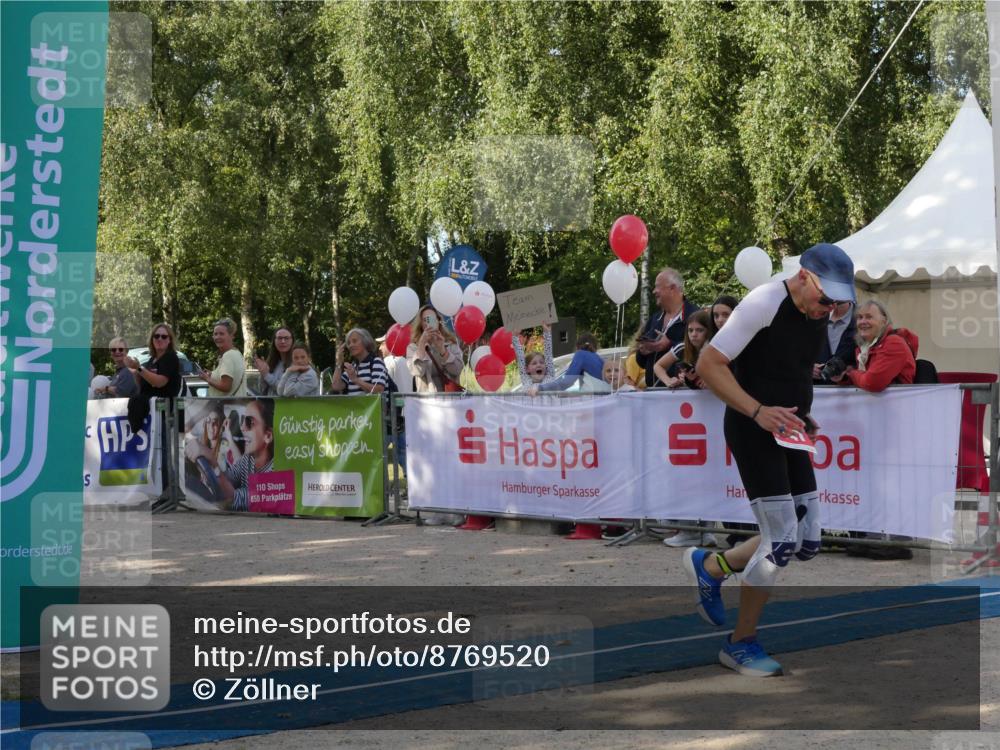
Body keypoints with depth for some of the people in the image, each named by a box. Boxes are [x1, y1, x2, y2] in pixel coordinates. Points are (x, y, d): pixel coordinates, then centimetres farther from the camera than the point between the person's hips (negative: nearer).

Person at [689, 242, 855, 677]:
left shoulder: (819, 316, 8)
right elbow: (708, 365, -19)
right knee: (782, 541, -11)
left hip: (786, 433, 8)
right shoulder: (764, 303, -17)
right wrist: (758, 411, -26)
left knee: (807, 543, 6)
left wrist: (804, 417, 9)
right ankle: (741, 645, 6)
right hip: (752, 431, -8)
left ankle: (710, 566, 26)